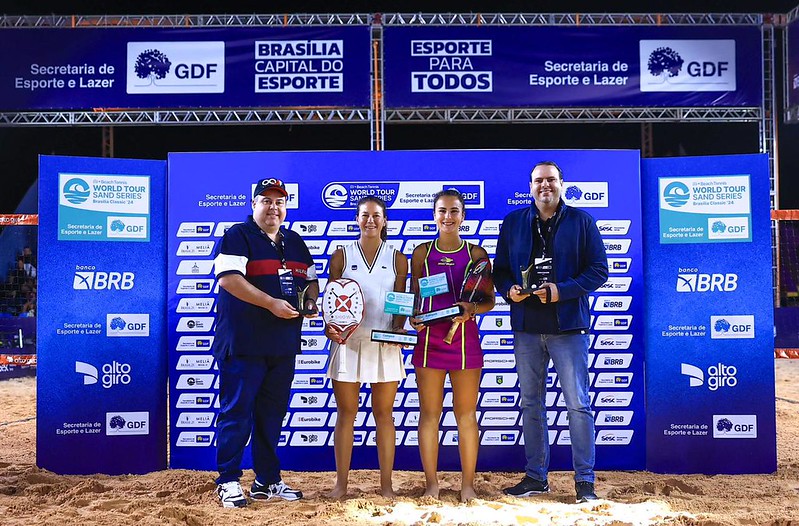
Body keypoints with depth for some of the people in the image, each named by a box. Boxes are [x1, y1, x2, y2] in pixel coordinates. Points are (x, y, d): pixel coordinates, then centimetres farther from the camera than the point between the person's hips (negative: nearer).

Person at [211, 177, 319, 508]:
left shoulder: (295, 242, 18)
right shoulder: (238, 236, -4)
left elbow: (311, 279, 26)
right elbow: (229, 278, -18)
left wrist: (311, 300, 3)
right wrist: (271, 303, -22)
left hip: (283, 345, 7)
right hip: (243, 344, -7)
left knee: (272, 415, 13)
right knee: (236, 413, -1)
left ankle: (268, 481, 24)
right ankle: (228, 481, 11)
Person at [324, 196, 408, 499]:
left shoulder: (397, 258, 8)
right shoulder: (342, 255, 7)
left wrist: (399, 329, -11)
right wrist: (330, 326, -13)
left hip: (385, 345, 0)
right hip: (348, 342, 0)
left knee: (384, 413, 7)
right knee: (346, 413, 5)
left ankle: (386, 483, 15)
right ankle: (341, 482, 15)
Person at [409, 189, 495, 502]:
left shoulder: (476, 254, 5)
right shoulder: (422, 253, 7)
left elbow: (489, 301, 6)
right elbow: (414, 297, 12)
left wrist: (471, 308, -14)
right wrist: (414, 318, -8)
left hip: (465, 339, -1)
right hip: (429, 338, 1)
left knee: (466, 414, 6)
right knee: (429, 413, 5)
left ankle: (468, 484, 17)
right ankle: (431, 484, 16)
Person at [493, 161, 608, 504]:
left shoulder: (581, 221, 2)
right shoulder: (513, 223, 10)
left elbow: (599, 270, -2)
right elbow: (500, 270, 12)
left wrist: (563, 290, -15)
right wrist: (509, 290, -9)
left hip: (568, 326, -3)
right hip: (526, 328, 3)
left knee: (578, 404, 0)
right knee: (530, 404, 10)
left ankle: (584, 480, 12)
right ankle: (536, 477, 23)